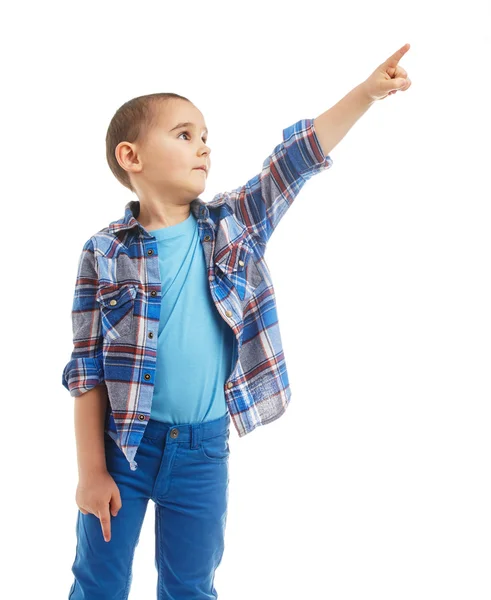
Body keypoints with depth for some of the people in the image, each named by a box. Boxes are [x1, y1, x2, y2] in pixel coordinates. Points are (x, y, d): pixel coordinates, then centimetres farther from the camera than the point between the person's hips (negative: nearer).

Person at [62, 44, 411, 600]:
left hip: (204, 448, 2)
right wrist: (91, 470, -8)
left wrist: (367, 91, -15)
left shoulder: (233, 224, 0)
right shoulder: (105, 252, -7)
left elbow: (293, 160, -6)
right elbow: (87, 367, -7)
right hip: (121, 443, -2)